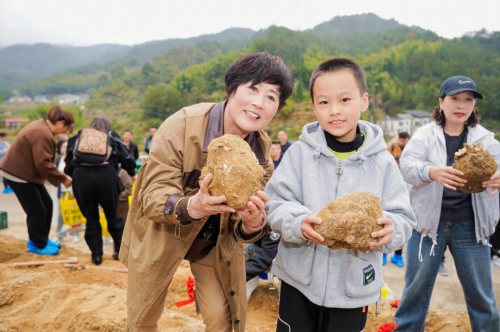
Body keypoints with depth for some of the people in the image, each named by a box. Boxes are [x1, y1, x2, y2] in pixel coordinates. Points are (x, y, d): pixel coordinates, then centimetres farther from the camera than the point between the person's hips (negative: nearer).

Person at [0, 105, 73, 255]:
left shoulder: (42, 126, 9)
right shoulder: (43, 134, -25)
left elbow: (43, 161, 13)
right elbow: (43, 164, -28)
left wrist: (61, 176, 8)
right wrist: (63, 178, -19)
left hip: (26, 173, 10)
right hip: (19, 175, -10)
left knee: (47, 204, 13)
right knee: (37, 210, -3)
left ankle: (42, 239, 27)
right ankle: (38, 245, 14)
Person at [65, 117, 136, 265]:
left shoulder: (79, 138, 27)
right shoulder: (112, 137, 23)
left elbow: (69, 163, 20)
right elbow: (127, 159, 16)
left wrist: (69, 175, 38)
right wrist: (132, 173, 34)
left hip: (81, 176, 1)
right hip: (106, 176, -1)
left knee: (91, 218, 14)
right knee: (112, 215, 16)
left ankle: (96, 255, 18)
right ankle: (121, 250, 23)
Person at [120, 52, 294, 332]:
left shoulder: (262, 150, -15)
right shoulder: (182, 125, -27)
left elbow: (248, 225, -12)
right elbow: (152, 197, -27)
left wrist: (253, 224, -36)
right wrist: (190, 206, -48)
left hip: (217, 243, 2)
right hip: (161, 237, -2)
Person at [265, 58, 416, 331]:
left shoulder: (382, 161, -5)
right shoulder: (300, 152, -8)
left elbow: (403, 219, -4)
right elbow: (275, 204, -10)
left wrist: (389, 229, -25)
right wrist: (299, 224, -30)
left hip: (355, 287, 1)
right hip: (299, 281, 0)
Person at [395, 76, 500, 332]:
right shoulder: (425, 134, -1)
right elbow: (407, 164, -15)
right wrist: (432, 172, -37)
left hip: (469, 226, 2)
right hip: (429, 222, -1)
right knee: (416, 289, 9)